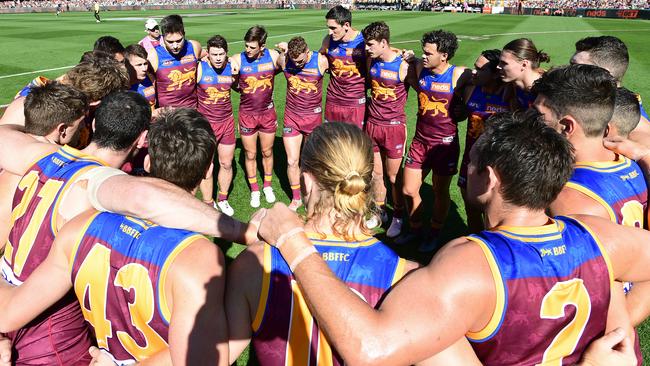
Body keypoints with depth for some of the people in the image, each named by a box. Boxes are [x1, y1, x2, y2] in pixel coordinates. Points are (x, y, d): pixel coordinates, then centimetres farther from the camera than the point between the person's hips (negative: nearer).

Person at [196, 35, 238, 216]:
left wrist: (236, 76, -4)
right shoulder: (199, 68, -15)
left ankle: (223, 199, 33)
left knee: (226, 164, 13)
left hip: (227, 122, 3)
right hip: (205, 123, -3)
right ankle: (208, 204, 21)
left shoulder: (232, 67, -4)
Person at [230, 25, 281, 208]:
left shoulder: (273, 56, -9)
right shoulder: (237, 60, -13)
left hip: (267, 112, 1)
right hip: (247, 114, -1)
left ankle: (267, 186, 37)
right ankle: (254, 190, 29)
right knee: (250, 154, 11)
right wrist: (241, 87, -17)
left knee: (267, 152, 16)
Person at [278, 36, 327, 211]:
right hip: (292, 116, 1)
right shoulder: (284, 59, -11)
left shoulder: (321, 61, -15)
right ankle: (296, 198, 19)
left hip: (313, 116, -1)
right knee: (292, 161, 0)